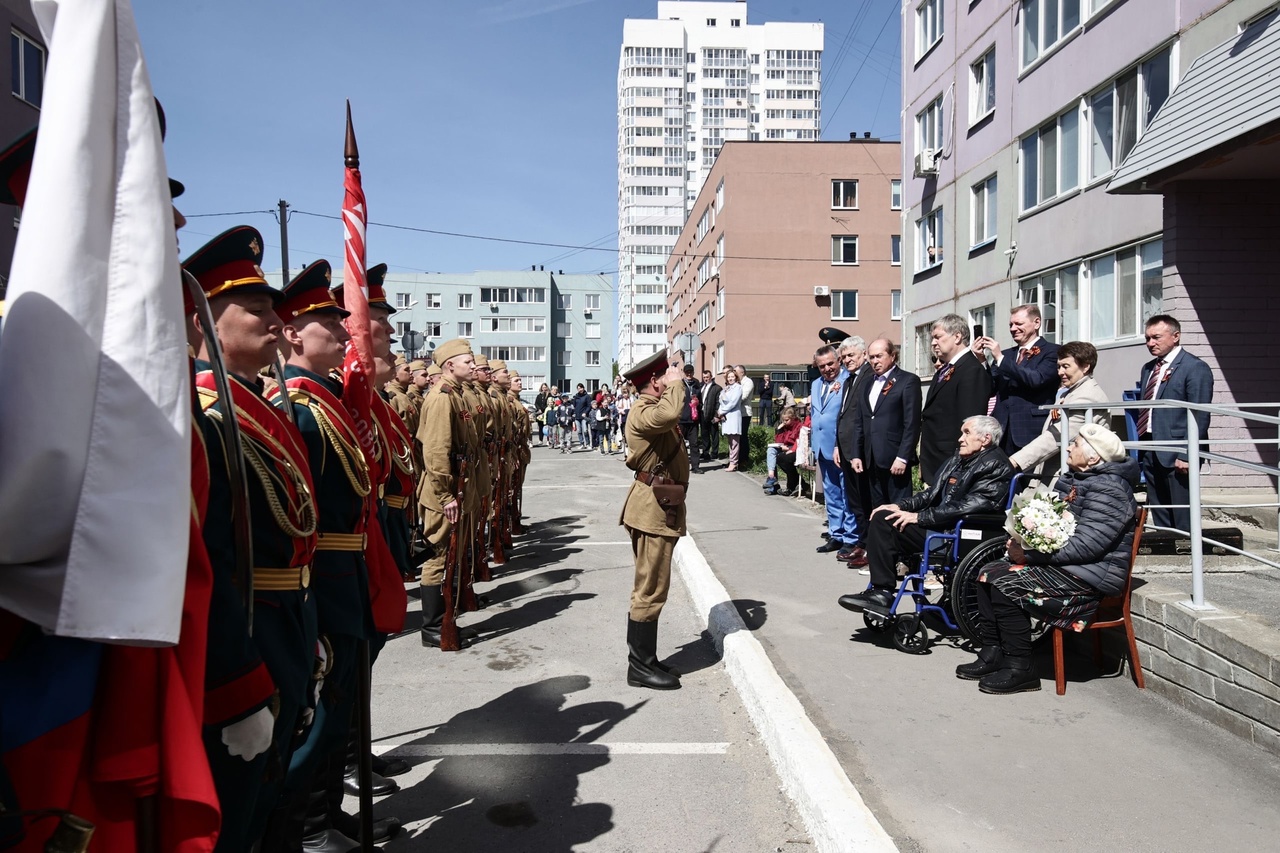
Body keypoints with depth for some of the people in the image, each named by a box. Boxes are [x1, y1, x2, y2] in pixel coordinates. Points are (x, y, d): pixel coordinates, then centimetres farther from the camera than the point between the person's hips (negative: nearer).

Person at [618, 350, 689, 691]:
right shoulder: (642, 412, -17)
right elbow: (670, 414, -37)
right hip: (654, 509, -11)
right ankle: (641, 668, 4)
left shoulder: (651, 408, 17)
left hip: (661, 507, 11)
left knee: (649, 588, 15)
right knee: (651, 590, -5)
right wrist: (676, 382, -23)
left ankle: (644, 660, 25)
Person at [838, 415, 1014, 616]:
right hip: (942, 523, 9)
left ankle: (882, 593, -9)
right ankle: (880, 591, -5)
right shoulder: (959, 458, 17)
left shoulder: (995, 465, -11)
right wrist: (902, 507, 3)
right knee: (882, 517, -4)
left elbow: (967, 507, -21)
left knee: (885, 521, -17)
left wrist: (919, 517, -20)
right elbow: (933, 492, 19)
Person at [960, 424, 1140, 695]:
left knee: (1004, 584, -22)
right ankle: (992, 655, 2)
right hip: (1061, 565, 10)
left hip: (1090, 577, -10)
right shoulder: (1072, 480, 14)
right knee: (989, 572, 0)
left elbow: (1086, 545, -26)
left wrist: (1030, 554, -22)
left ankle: (1019, 670, -13)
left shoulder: (1107, 489, -17)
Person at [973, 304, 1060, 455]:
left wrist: (1000, 358, -14)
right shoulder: (1006, 354, 19)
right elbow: (991, 389, 14)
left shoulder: (1052, 351, 1)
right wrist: (982, 360, 0)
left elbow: (1037, 379, -16)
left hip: (1033, 432, -5)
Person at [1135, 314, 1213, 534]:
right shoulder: (1148, 368, 18)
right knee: (1159, 516, 13)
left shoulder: (1195, 368, -6)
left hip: (1176, 454, -7)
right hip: (1150, 453, 8)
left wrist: (1187, 454, -18)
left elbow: (1199, 417, -12)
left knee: (1183, 520, -3)